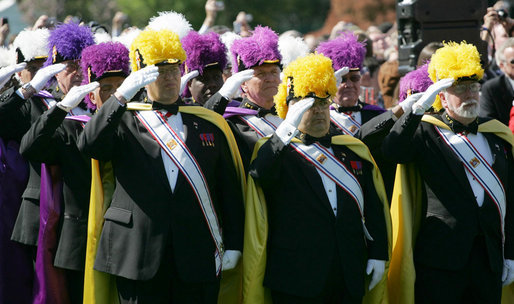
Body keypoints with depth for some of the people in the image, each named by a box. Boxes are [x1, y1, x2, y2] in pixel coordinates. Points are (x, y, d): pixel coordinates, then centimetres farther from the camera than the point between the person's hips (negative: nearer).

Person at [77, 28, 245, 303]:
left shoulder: (209, 124, 10)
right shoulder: (124, 122, 6)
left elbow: (230, 190, 10)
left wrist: (233, 245, 4)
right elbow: (88, 145, -15)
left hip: (198, 259, 1)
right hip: (139, 257, -1)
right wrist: (121, 95, -21)